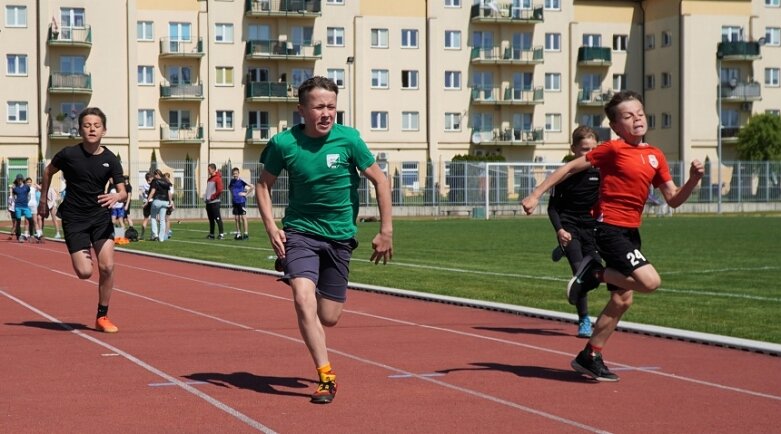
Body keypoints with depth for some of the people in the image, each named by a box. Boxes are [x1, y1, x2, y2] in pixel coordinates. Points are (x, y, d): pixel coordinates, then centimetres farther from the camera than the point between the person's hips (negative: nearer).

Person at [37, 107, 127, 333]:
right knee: (84, 272, -11)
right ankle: (84, 254, 28)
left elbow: (123, 192, -4)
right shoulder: (69, 154, -10)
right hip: (74, 218, -2)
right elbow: (48, 171, 10)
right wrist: (44, 199, 13)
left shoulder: (111, 160, -5)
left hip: (101, 216, 2)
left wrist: (116, 197, -27)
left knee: (107, 267, -10)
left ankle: (102, 317, 7)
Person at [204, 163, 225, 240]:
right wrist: (206, 196, 10)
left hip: (214, 202, -8)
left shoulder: (217, 178, -9)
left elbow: (220, 190, -17)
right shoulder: (210, 179, 18)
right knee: (211, 219, 10)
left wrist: (212, 197, -14)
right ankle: (211, 234, 14)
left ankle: (221, 233, -7)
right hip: (208, 202, 8)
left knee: (217, 218, -9)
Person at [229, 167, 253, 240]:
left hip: (241, 201, -6)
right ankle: (238, 234, 15)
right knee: (236, 218, 9)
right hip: (235, 202, 6)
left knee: (243, 217, -5)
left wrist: (246, 194, -12)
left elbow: (251, 187, -15)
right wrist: (232, 193, 14)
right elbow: (229, 187, 29)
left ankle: (246, 234, -2)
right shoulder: (232, 181, 7)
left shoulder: (241, 181, -10)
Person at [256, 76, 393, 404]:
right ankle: (326, 376, -14)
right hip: (300, 231, -1)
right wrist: (271, 228, -6)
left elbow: (380, 180, 0)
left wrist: (386, 230, 0)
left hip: (339, 235, 1)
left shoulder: (348, 139, -10)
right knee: (304, 300, -24)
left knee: (329, 318, 5)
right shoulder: (283, 143, -10)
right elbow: (263, 185, 6)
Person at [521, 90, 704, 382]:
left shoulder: (656, 156, 9)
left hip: (631, 231, 8)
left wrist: (693, 180, -8)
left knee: (623, 299, 9)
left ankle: (590, 358, 20)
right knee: (650, 281, -22)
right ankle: (595, 273, -1)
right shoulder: (613, 149, -9)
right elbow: (571, 168, -4)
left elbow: (673, 200, 10)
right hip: (609, 227, -8)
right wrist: (536, 194, -7)